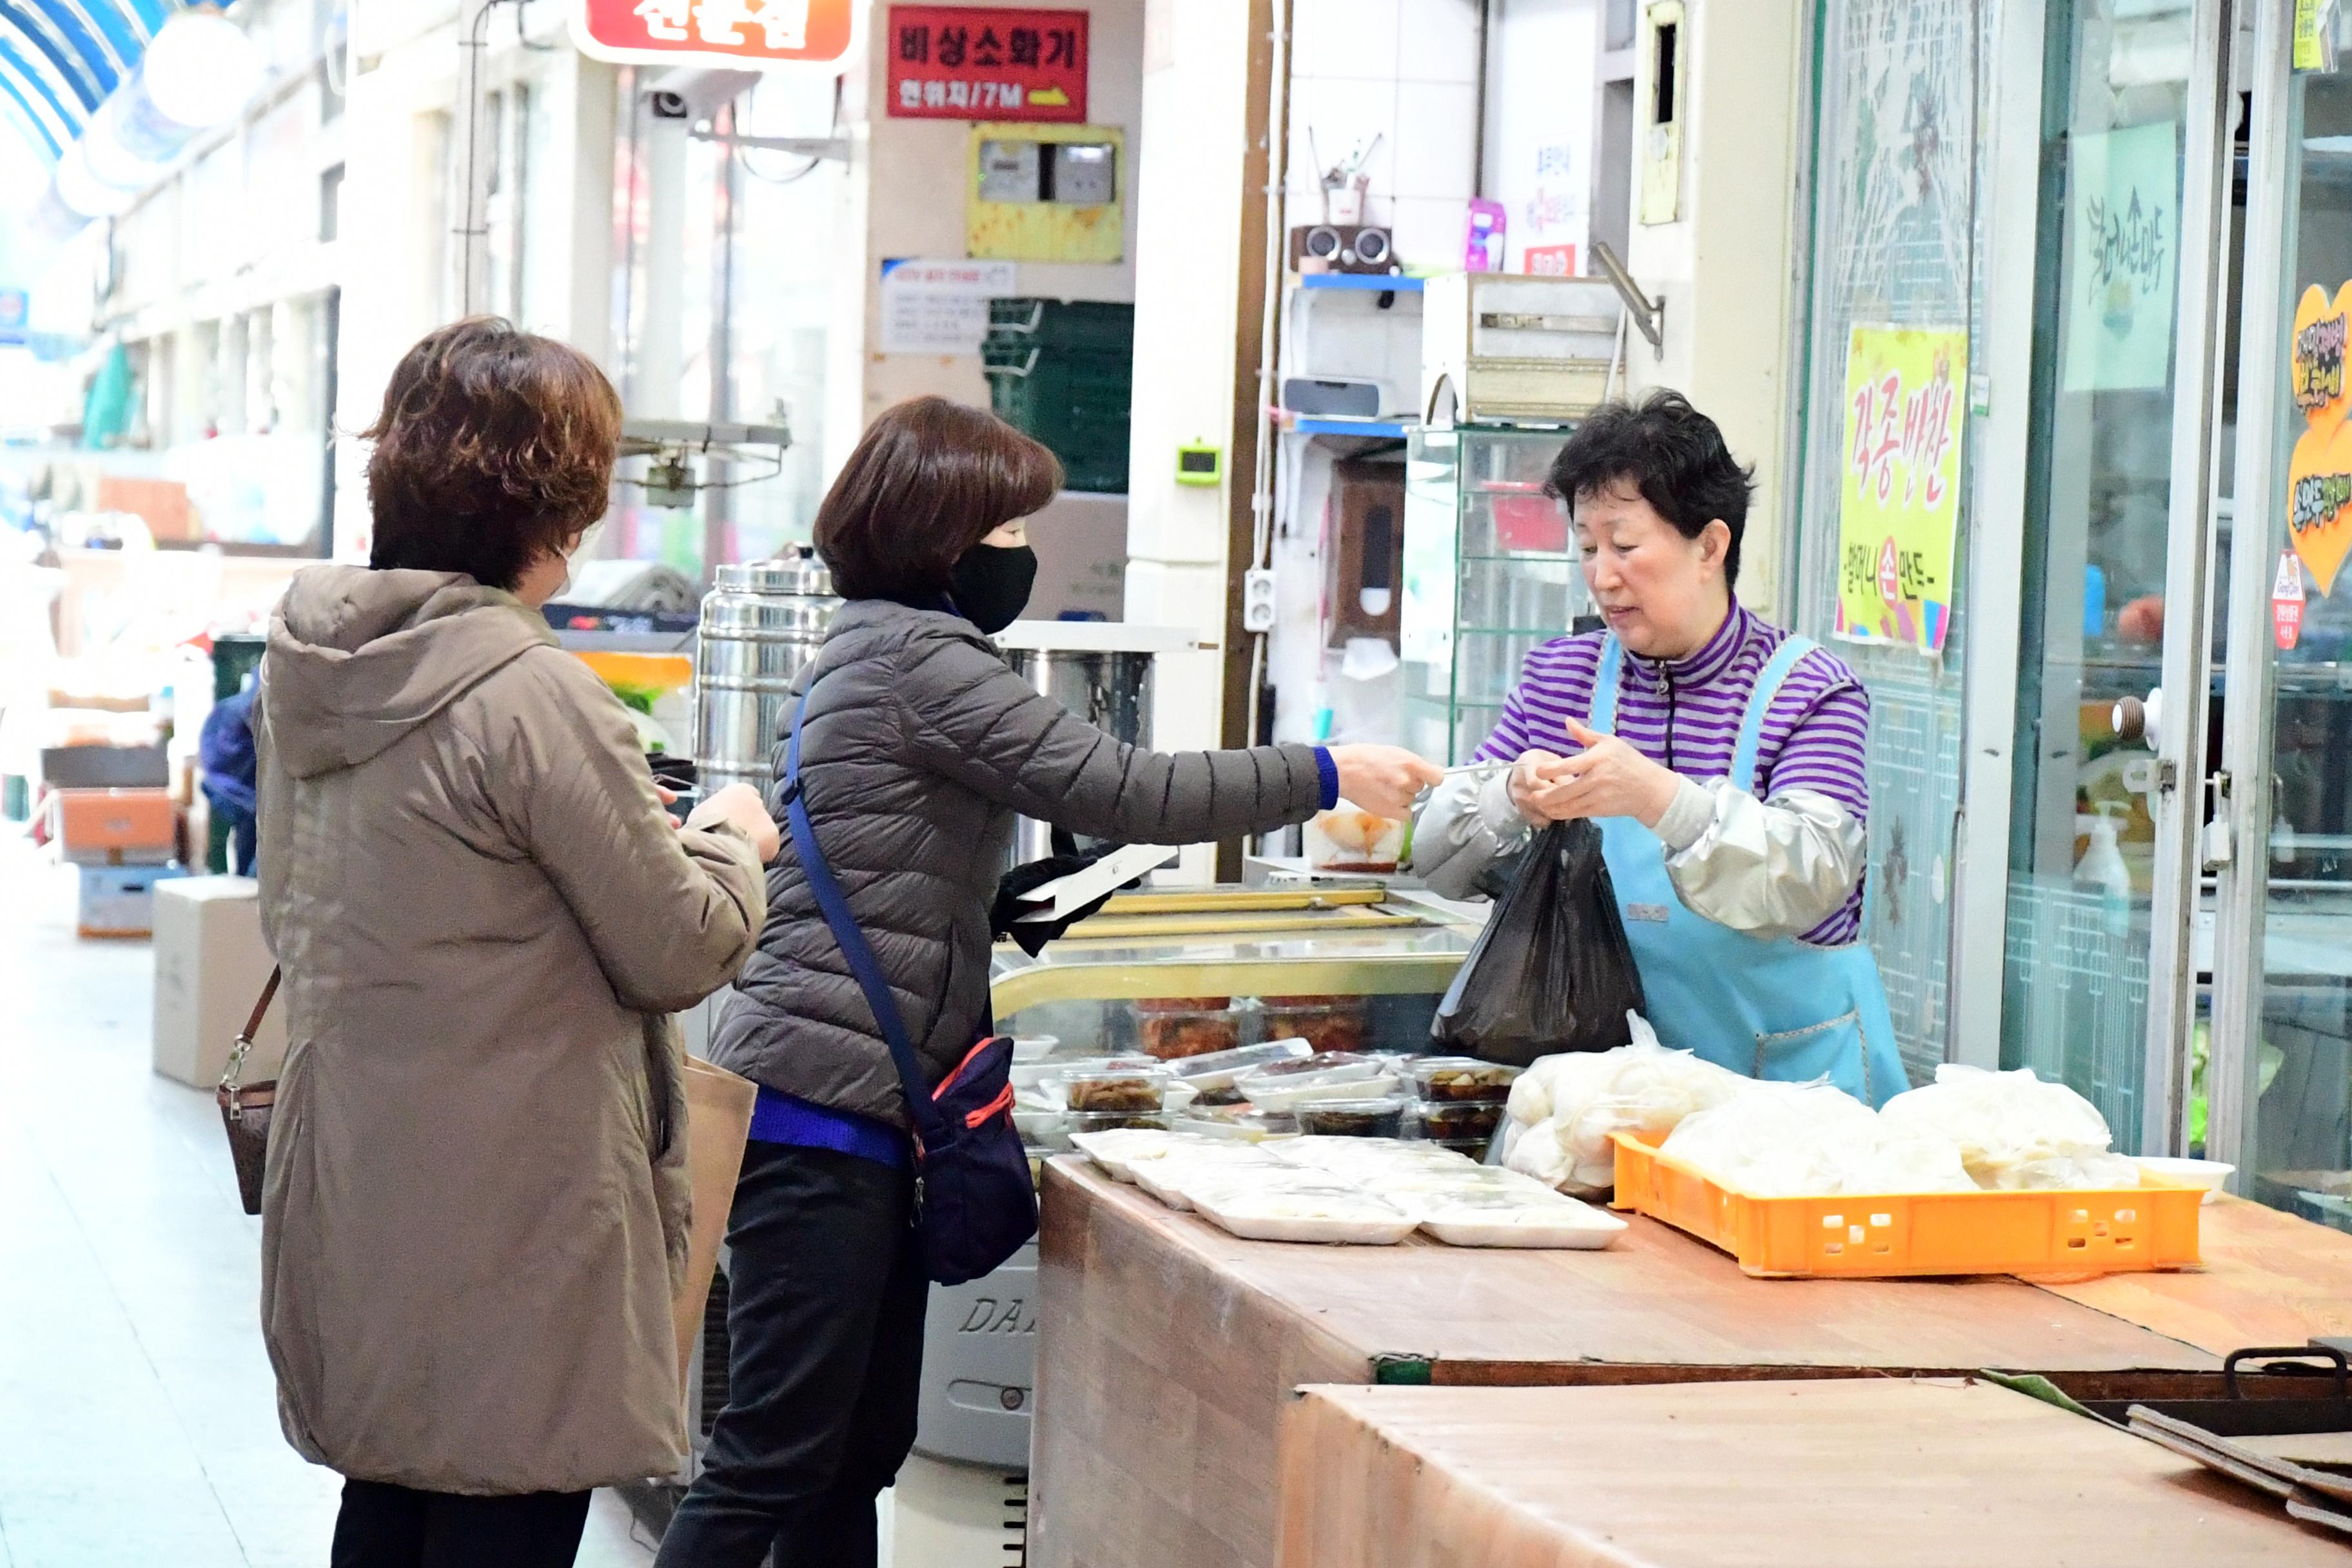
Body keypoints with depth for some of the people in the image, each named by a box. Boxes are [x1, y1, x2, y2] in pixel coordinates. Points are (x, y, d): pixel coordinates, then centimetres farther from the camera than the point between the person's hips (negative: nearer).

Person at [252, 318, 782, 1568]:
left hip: (353, 1198, 8)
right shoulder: (534, 696, -21)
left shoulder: (306, 668, 4)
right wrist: (730, 840, 7)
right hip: (508, 1223, -8)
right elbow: (678, 955, -14)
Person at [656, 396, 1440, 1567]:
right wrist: (1326, 777, -8)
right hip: (824, 1112, -10)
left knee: (863, 1449, 11)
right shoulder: (919, 659, -12)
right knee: (772, 1461, -10)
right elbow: (1120, 790, -16)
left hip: (857, 1111, 10)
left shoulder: (873, 649, 19)